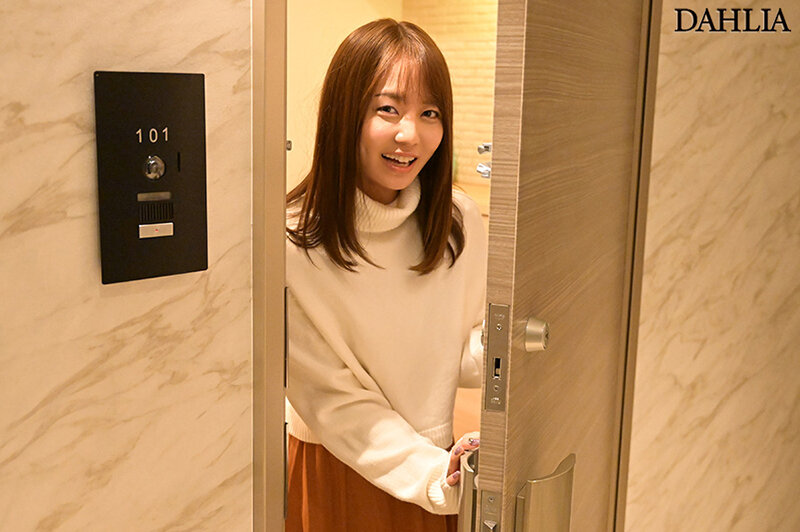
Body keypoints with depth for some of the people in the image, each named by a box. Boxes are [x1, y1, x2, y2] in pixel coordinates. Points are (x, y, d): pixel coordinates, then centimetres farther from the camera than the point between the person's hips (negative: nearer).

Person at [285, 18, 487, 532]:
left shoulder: (460, 220, -8)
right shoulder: (291, 243, -22)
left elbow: (461, 355, 1)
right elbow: (331, 398, -17)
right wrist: (431, 475, -24)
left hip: (435, 460, 4)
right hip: (334, 474, -4)